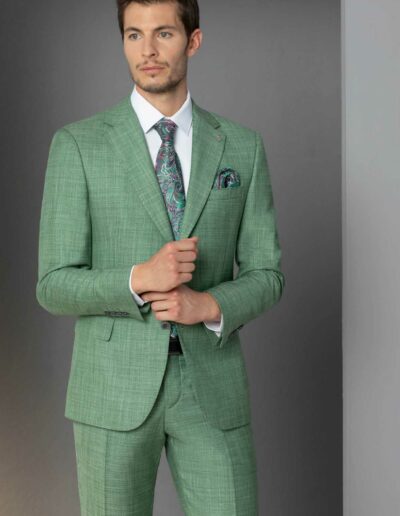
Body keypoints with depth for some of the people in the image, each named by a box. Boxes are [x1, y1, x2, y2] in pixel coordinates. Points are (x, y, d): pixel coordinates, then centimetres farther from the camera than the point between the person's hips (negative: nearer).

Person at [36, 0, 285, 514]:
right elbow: (55, 288, -6)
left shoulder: (242, 146, 4)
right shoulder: (77, 145, -3)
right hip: (116, 389, -1)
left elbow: (265, 276, 5)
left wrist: (207, 305, -17)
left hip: (211, 388, 2)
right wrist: (140, 279, -25)